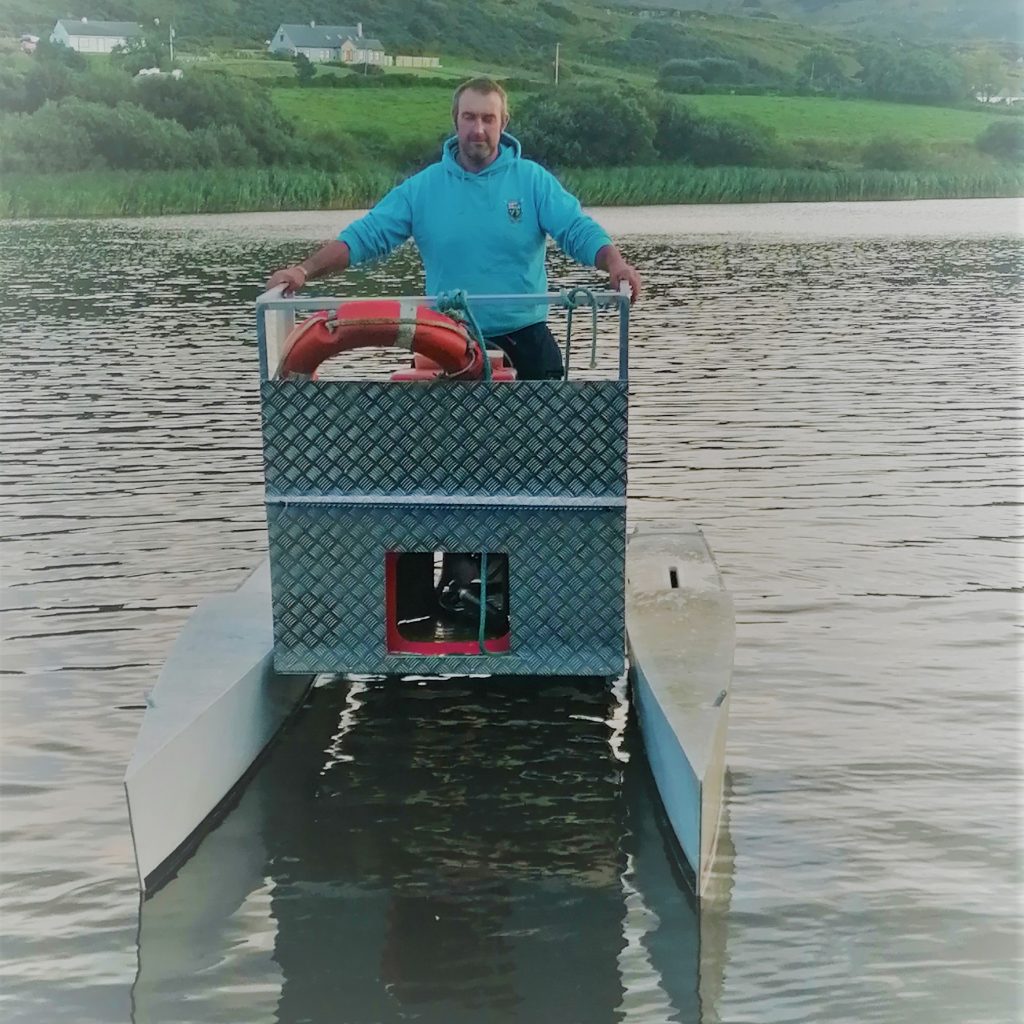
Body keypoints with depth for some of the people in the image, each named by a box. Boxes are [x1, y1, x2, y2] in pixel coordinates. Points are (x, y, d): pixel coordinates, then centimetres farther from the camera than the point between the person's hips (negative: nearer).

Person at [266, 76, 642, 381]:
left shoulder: (533, 180, -1)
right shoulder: (422, 188, 1)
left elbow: (579, 230, -10)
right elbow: (365, 236, -3)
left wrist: (614, 263, -31)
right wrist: (305, 270, -16)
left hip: (523, 337, -1)